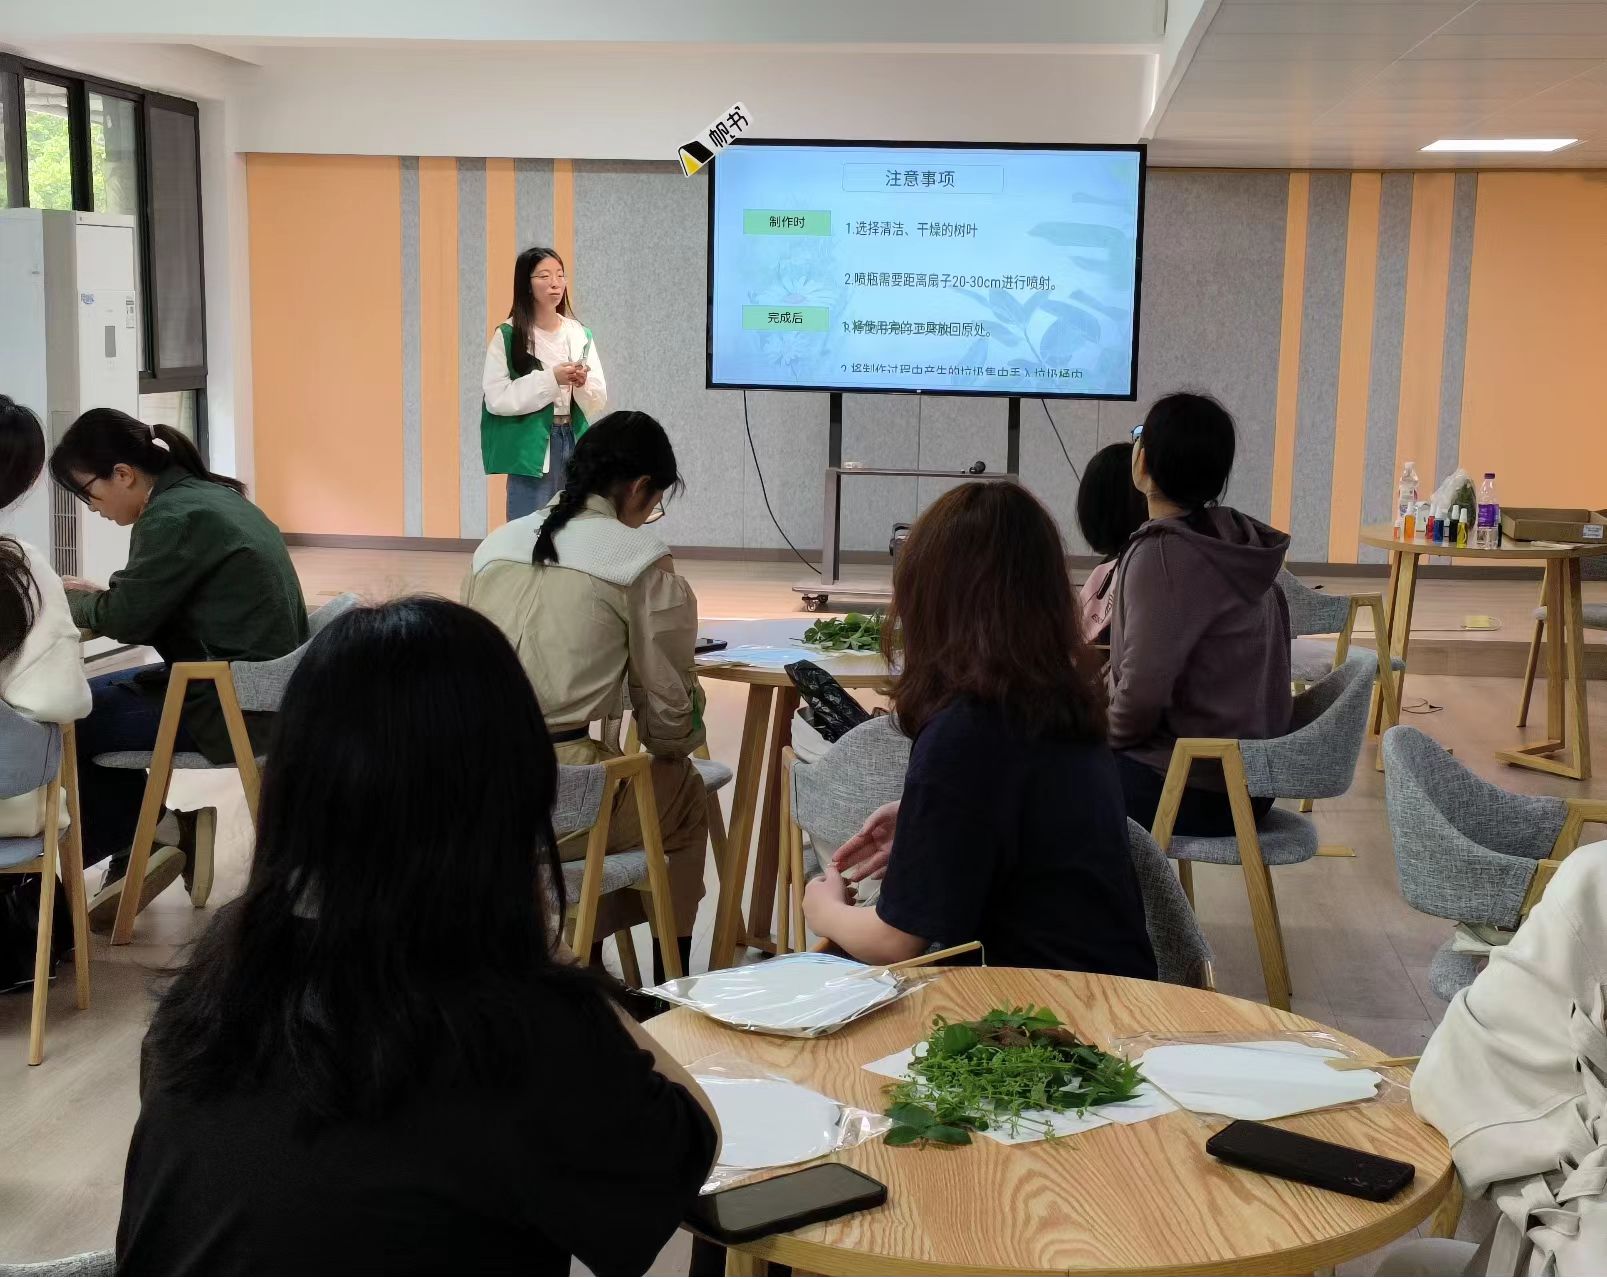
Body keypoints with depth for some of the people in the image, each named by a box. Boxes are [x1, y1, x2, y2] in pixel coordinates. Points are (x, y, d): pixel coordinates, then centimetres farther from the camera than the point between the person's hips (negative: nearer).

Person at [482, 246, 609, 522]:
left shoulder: (580, 335, 7)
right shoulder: (508, 336, -5)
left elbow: (600, 403, 7)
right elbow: (496, 399, -12)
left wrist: (583, 385, -15)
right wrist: (551, 379, -17)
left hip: (574, 443, 4)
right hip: (531, 446, -4)